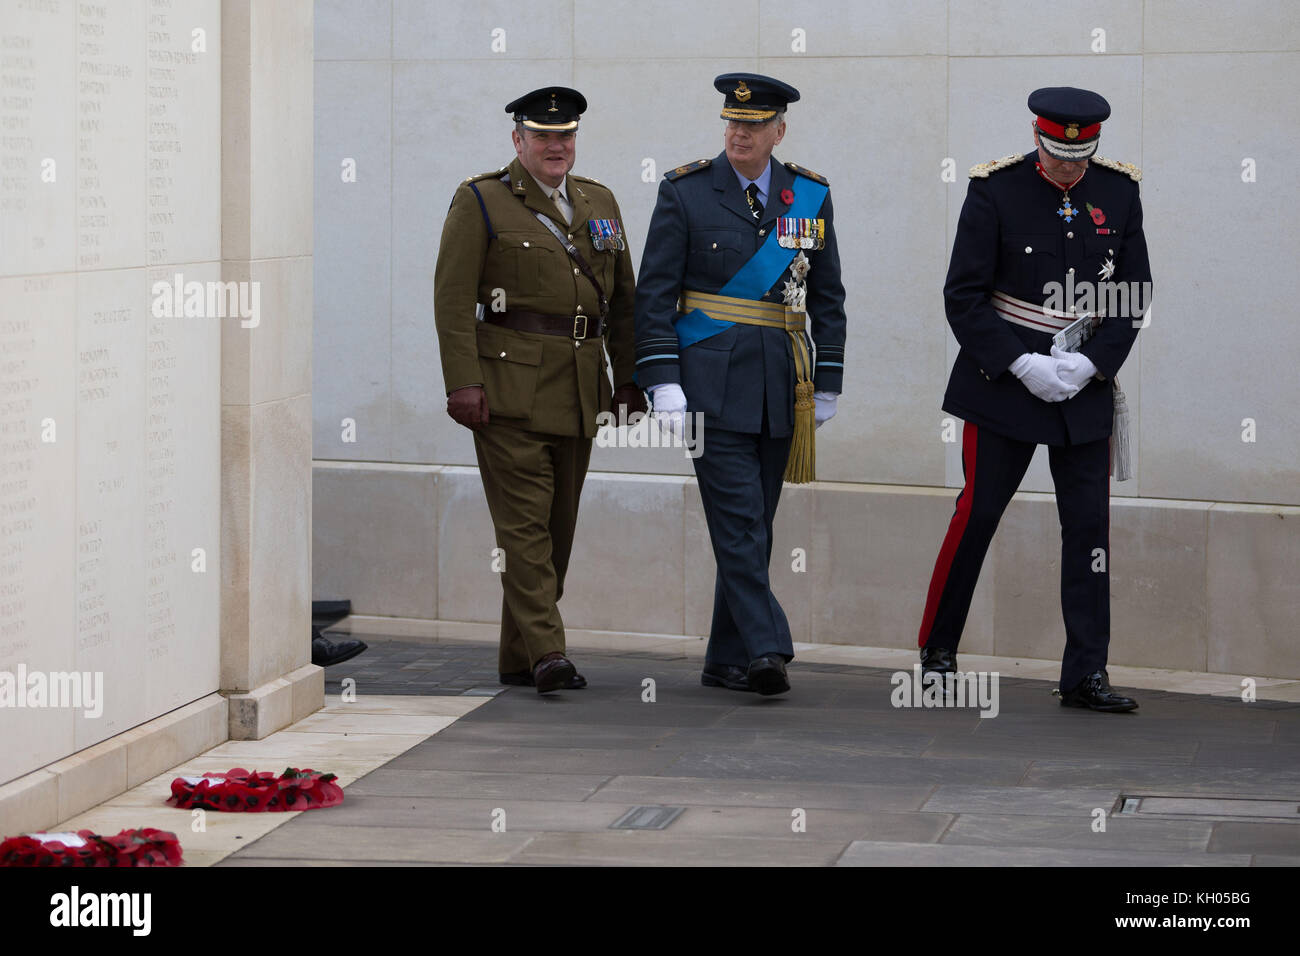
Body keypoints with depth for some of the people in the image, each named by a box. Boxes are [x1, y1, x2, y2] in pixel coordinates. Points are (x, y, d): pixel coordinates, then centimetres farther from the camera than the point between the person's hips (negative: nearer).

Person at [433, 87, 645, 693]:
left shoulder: (600, 204, 16)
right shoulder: (480, 203, 0)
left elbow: (622, 298, 18)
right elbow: (453, 298, -7)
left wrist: (629, 378, 12)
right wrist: (462, 382, -15)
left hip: (579, 388, 6)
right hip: (508, 386, -6)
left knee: (558, 523, 8)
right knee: (525, 519, -11)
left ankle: (518, 658, 15)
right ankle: (546, 652, -14)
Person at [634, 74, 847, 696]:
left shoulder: (809, 195, 9)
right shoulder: (685, 193, -1)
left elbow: (827, 298, 14)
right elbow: (654, 294, -3)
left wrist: (826, 384, 9)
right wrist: (662, 383, -11)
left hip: (780, 388, 4)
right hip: (710, 382, -4)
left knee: (754, 527, 8)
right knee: (738, 522, -12)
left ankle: (726, 661, 15)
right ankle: (766, 650, -15)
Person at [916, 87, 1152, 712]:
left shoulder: (1119, 191, 2)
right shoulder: (996, 190, -8)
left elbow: (1133, 293, 5)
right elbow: (963, 296, -8)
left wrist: (1089, 363, -10)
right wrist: (1024, 366, -16)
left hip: (1085, 385, 3)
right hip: (1006, 377, -3)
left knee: (1089, 522, 0)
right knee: (978, 513, 0)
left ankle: (1085, 676, 5)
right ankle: (938, 650, 18)